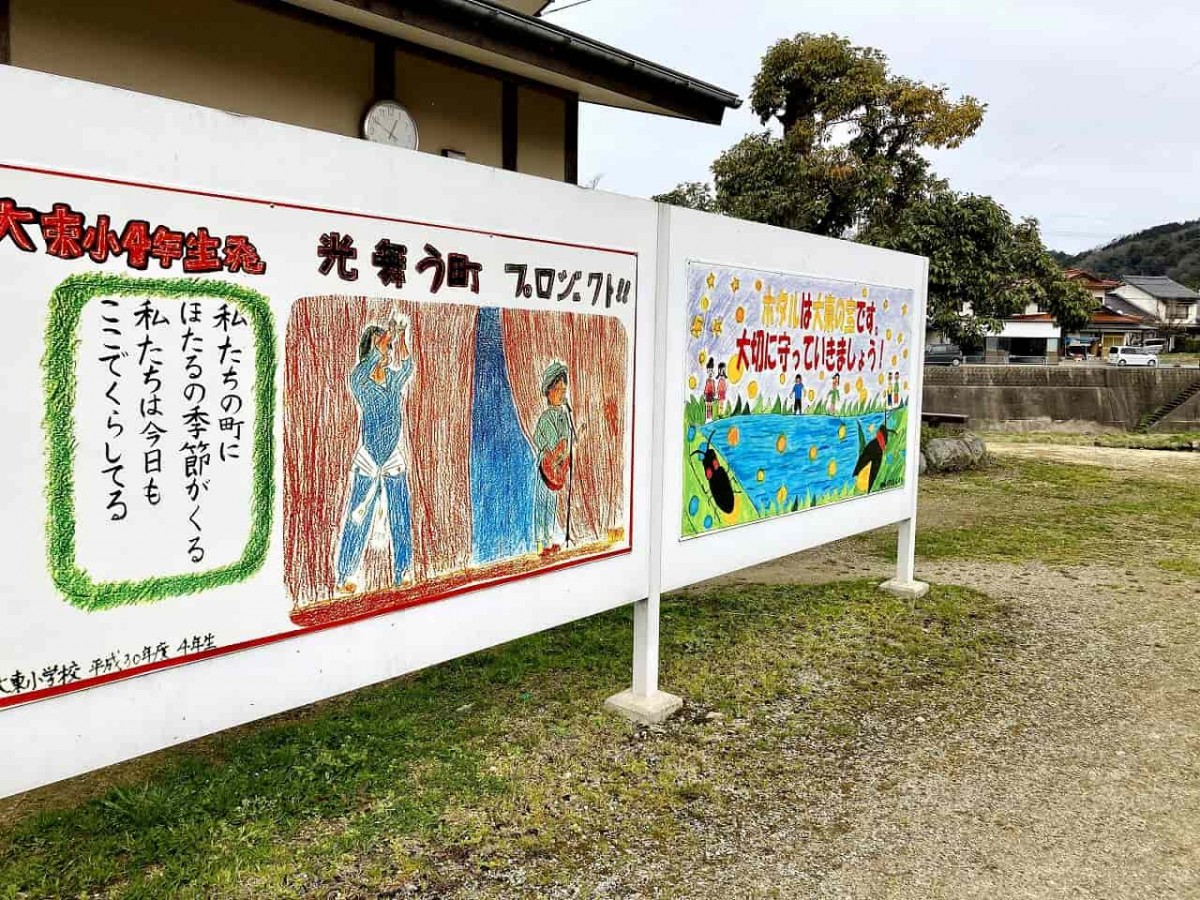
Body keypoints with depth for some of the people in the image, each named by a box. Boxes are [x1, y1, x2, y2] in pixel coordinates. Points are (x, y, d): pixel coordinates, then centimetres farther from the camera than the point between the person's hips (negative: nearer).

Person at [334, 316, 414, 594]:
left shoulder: (396, 379, 4)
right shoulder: (359, 382, -5)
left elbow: (407, 366, -16)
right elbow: (366, 366, -27)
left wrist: (401, 339, -32)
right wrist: (388, 335, -33)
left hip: (395, 461, 3)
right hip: (367, 462, -3)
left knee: (400, 519, 6)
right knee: (358, 520, 1)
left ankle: (401, 575, 16)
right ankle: (343, 577, 10)